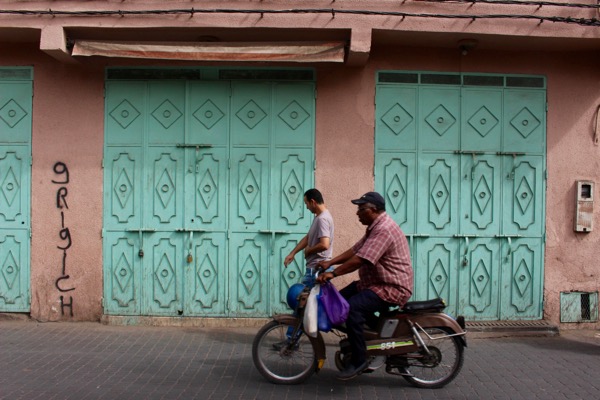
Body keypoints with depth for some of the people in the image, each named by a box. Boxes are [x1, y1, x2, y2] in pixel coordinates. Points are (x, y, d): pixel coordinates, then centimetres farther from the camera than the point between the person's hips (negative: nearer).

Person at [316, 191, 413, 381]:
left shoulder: (384, 230, -22)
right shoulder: (376, 227, 14)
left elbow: (359, 260, -29)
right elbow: (354, 250, 13)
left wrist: (333, 273, -25)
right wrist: (329, 262, 3)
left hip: (392, 288, -11)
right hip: (375, 283, 11)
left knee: (352, 308, -28)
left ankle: (359, 360, -17)